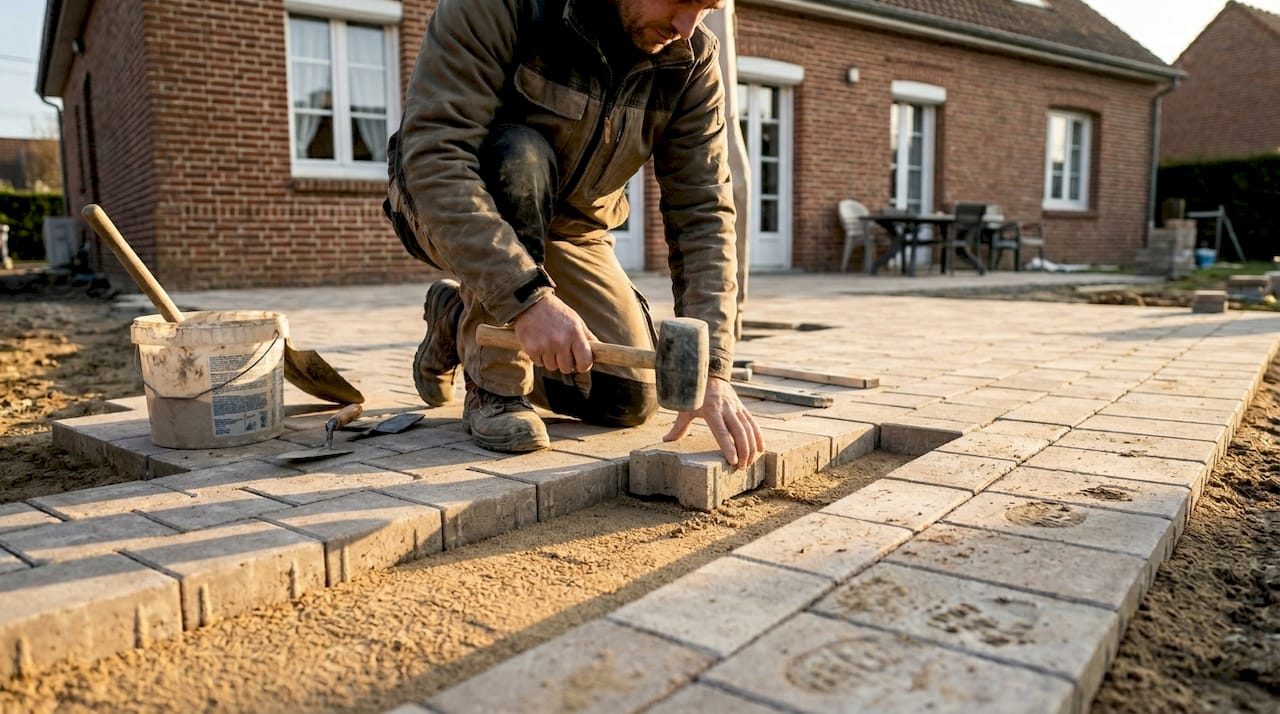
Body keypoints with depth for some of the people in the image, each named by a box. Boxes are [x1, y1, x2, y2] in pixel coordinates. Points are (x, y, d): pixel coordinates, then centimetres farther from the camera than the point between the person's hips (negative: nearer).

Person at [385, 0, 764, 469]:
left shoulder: (692, 60, -16)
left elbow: (702, 215, -19)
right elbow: (432, 153, -36)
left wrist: (711, 369, -29)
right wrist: (527, 297, -46)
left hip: (567, 227, 4)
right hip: (444, 206, -4)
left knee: (628, 399, -7)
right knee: (520, 156, -37)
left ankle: (461, 320, 16)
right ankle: (495, 385, -18)